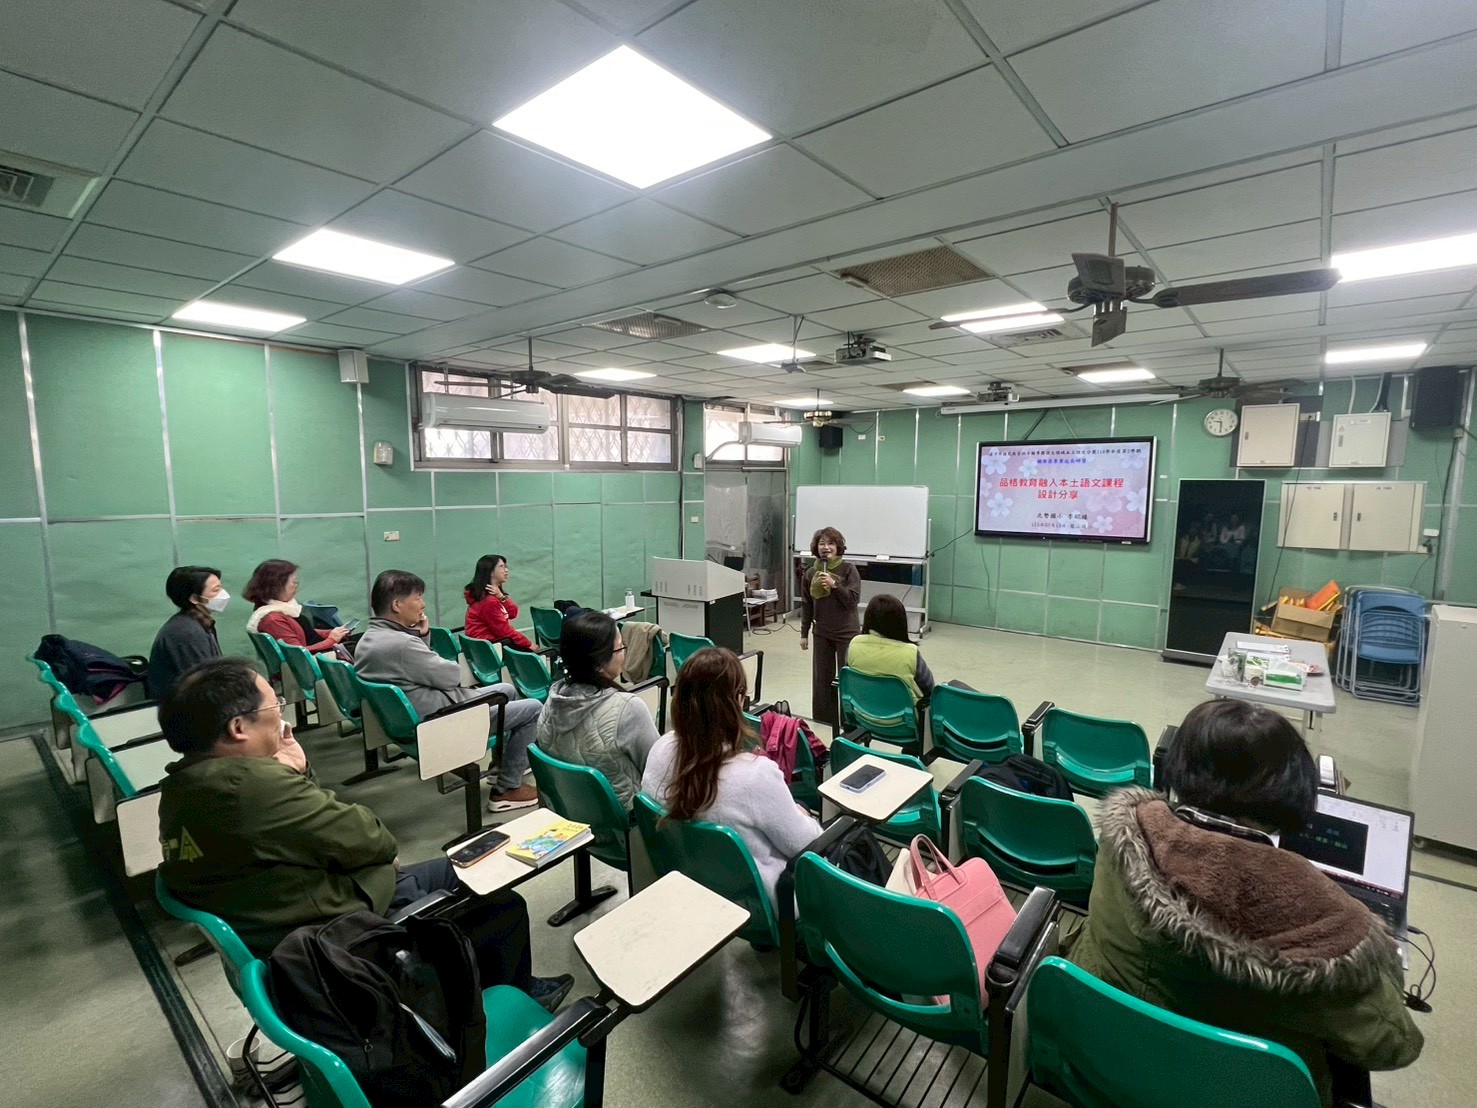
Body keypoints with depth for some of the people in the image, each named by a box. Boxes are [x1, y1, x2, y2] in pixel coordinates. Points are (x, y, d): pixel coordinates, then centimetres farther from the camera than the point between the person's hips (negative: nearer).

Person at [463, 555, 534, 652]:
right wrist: (529, 644, -16)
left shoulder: (495, 592, 9)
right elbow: (504, 631, -19)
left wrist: (501, 596, -15)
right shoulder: (489, 600, -19)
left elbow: (513, 614, 1)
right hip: (489, 645, -9)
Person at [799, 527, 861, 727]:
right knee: (822, 677, 11)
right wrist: (804, 634, 7)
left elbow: (853, 599, -14)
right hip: (822, 634, 4)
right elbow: (806, 606, 7)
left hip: (847, 633, -3)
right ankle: (824, 718, 26)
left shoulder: (848, 569, -9)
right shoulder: (810, 573, 2)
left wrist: (834, 585, -24)